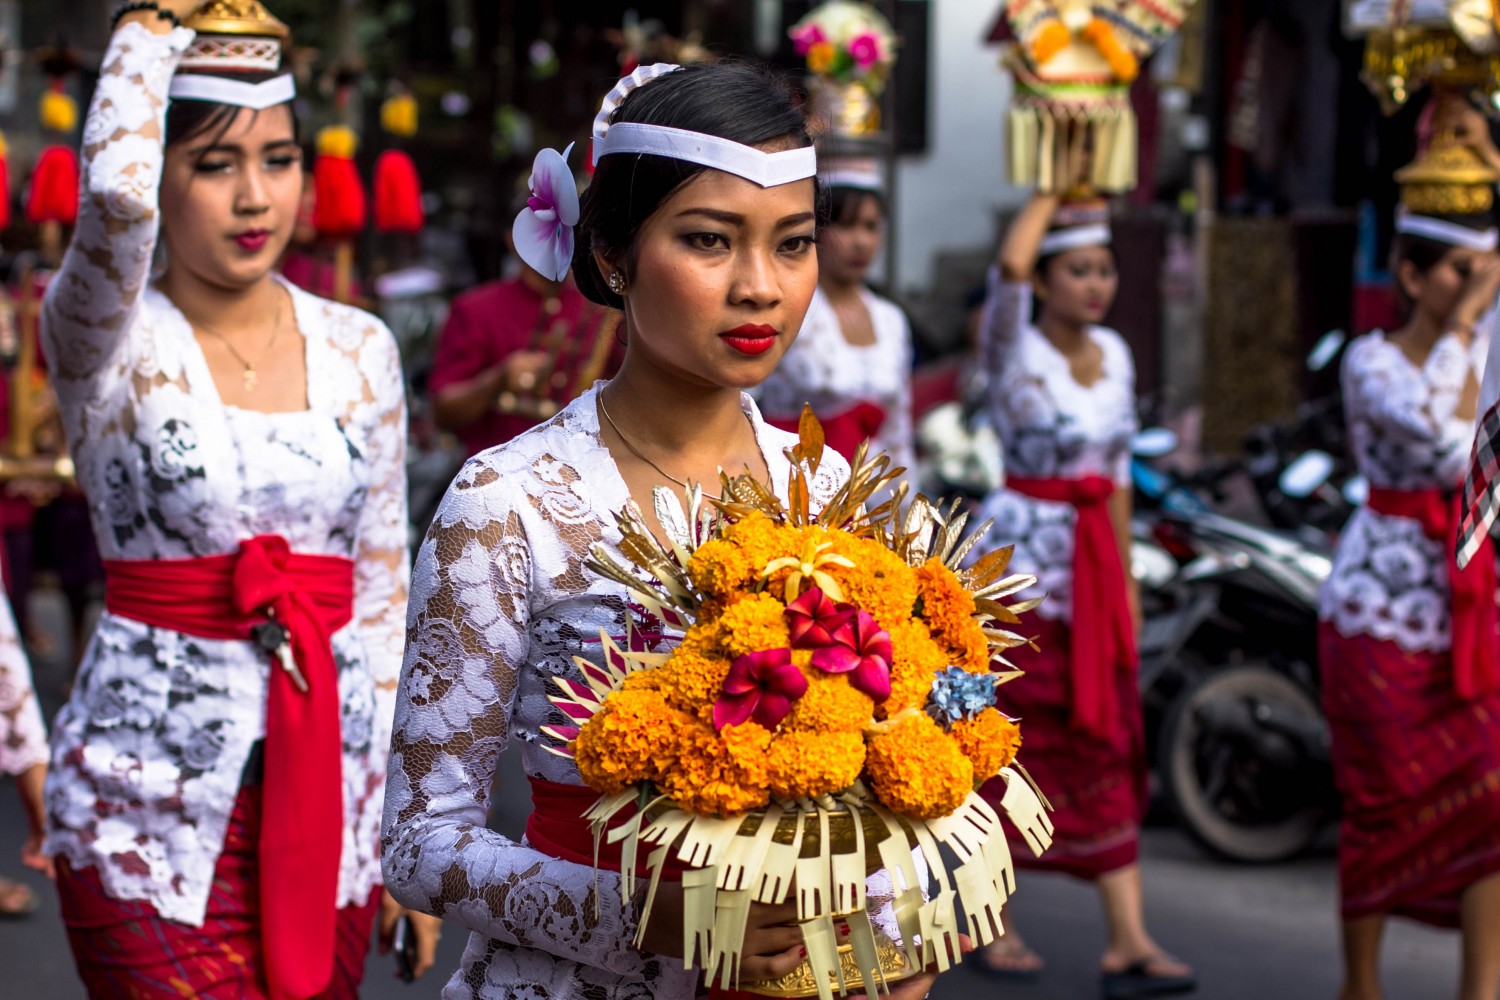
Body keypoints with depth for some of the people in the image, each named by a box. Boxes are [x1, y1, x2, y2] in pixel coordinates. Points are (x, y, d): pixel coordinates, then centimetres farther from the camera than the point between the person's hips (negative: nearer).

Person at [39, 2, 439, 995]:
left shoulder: (359, 349, 6)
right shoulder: (107, 340, -6)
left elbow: (383, 591, 11)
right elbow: (114, 190, -29)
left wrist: (406, 817, 9)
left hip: (331, 787, 4)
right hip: (151, 795, -4)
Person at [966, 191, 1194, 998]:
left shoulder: (1113, 354, 9)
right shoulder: (1012, 347, -9)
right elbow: (1009, 265, -32)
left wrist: (1126, 576, 14)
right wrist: (1053, 190, -16)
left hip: (1093, 565, 6)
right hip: (1020, 557, -6)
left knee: (1107, 753, 3)